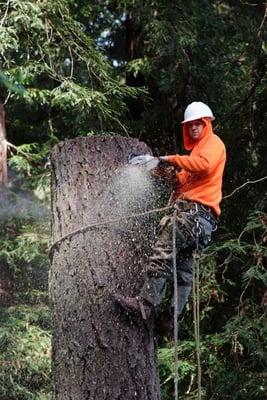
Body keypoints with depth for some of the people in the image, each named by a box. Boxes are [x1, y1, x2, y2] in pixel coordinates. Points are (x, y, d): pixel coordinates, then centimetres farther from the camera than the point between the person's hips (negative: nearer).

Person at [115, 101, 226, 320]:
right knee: (183, 264, 9)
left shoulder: (214, 143, 2)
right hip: (187, 209, 11)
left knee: (163, 252, -21)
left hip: (197, 211, -11)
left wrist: (172, 160, -15)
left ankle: (146, 304, -27)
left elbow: (204, 164, -21)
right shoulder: (197, 147, 31)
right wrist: (171, 173, 6)